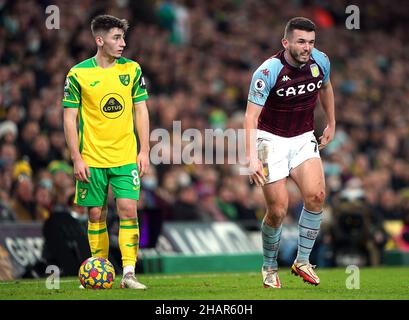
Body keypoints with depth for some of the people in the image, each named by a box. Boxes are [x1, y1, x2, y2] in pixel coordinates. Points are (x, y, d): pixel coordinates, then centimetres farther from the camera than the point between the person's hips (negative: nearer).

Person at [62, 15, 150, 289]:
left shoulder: (132, 69, 4)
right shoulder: (78, 74, -4)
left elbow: (141, 111, 8)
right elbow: (70, 118, -2)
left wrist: (144, 151, 1)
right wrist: (77, 158, -7)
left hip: (126, 157, 1)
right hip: (92, 159, -1)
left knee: (128, 210, -11)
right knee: (96, 215, 4)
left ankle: (128, 273, -10)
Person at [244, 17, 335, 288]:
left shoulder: (320, 61, -6)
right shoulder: (268, 71, -22)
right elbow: (251, 117, -24)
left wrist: (331, 124, 22)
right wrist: (252, 158, -35)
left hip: (303, 139, 4)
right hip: (271, 140, -4)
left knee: (316, 195, -18)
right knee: (278, 210, -8)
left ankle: (303, 261, -3)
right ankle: (270, 267, 17)